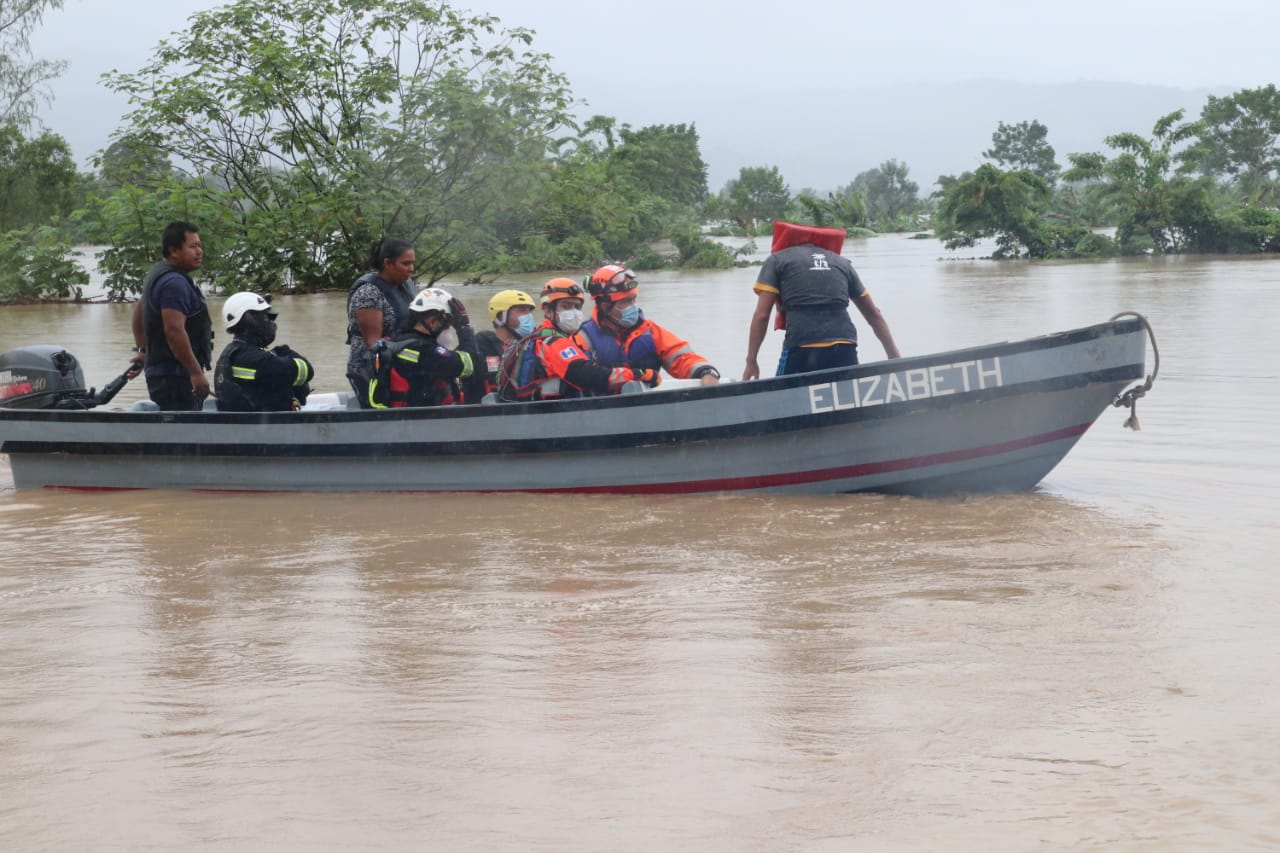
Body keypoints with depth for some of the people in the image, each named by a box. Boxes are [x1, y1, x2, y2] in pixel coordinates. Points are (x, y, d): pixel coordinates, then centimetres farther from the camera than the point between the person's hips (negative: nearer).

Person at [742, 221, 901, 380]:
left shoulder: (777, 260, 14)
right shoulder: (841, 263, 24)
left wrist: (751, 361, 9)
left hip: (802, 351, -4)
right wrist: (895, 356, 32)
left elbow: (761, 315, 4)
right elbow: (873, 314, 27)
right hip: (844, 350, 4)